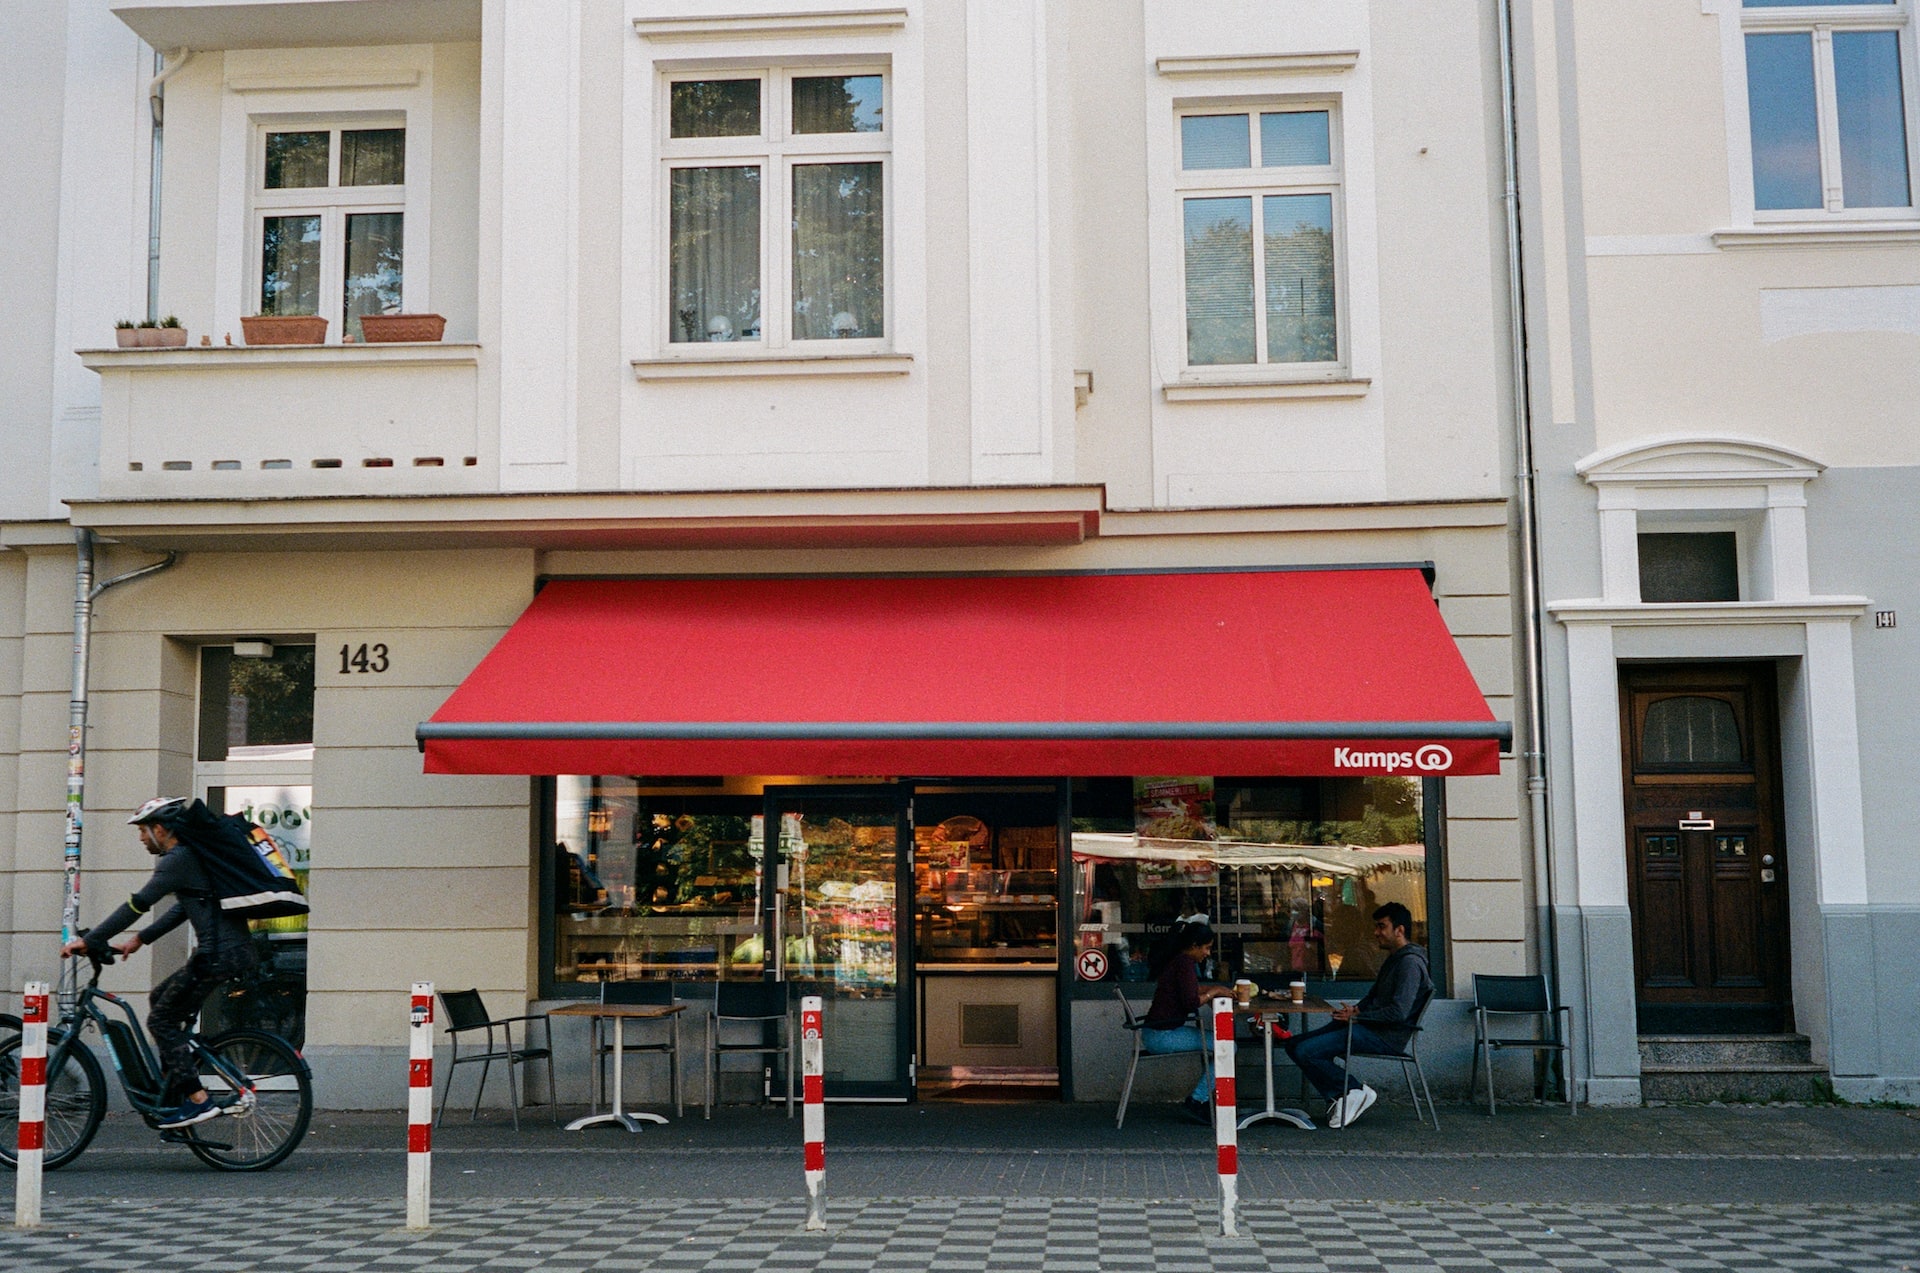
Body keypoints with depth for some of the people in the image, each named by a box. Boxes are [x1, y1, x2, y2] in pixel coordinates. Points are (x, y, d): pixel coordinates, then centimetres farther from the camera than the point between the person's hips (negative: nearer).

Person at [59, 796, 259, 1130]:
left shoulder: (178, 860, -11)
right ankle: (173, 1091, 24)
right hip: (234, 950, 10)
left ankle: (198, 1100, -6)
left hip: (219, 954, -10)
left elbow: (137, 905, -13)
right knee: (161, 998, 22)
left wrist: (89, 940, -8)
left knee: (161, 1019, -2)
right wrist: (141, 938, 25)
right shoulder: (191, 855, 20)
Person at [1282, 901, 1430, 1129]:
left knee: (1306, 1052, -21)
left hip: (1386, 1037, -11)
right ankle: (1341, 1096, -4)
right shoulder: (1394, 959, 19)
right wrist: (1356, 1010, 6)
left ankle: (1357, 1092, -8)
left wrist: (1358, 1016, -15)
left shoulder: (1410, 963, -14)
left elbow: (1399, 1012, -24)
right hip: (1370, 1027, 11)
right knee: (1295, 1044, 2)